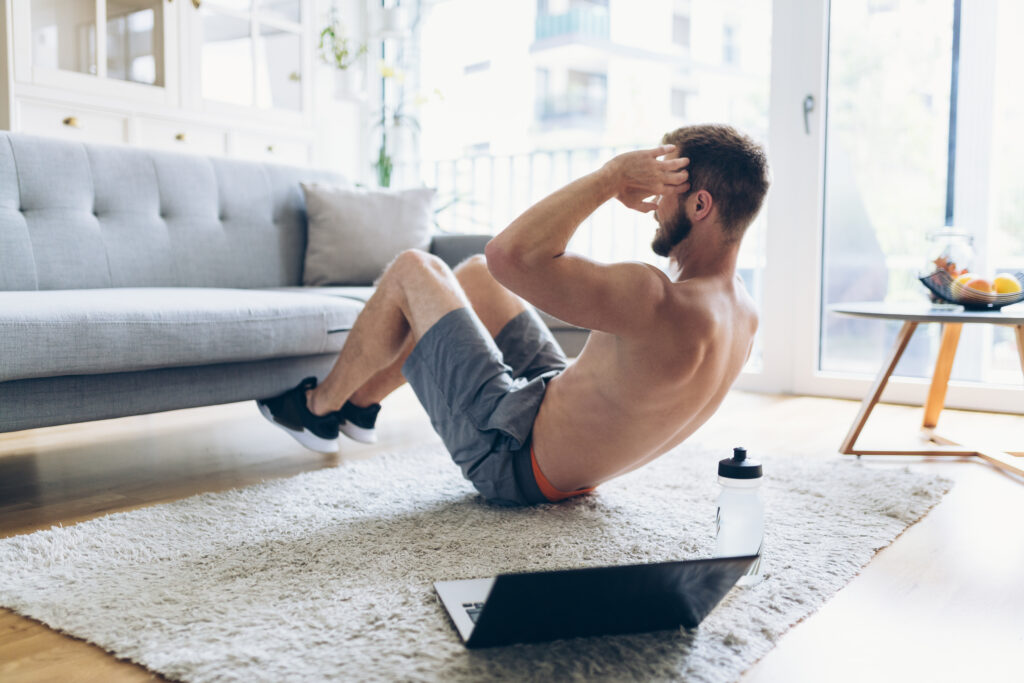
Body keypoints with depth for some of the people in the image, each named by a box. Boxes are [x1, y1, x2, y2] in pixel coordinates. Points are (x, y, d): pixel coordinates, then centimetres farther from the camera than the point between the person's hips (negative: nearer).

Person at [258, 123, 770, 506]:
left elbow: (511, 255, -36)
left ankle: (320, 405, 22)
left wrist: (613, 176, -29)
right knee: (475, 273, 18)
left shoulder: (665, 307, -36)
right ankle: (361, 400, 33)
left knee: (411, 271, -2)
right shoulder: (743, 313, -6)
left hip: (513, 458, -9)